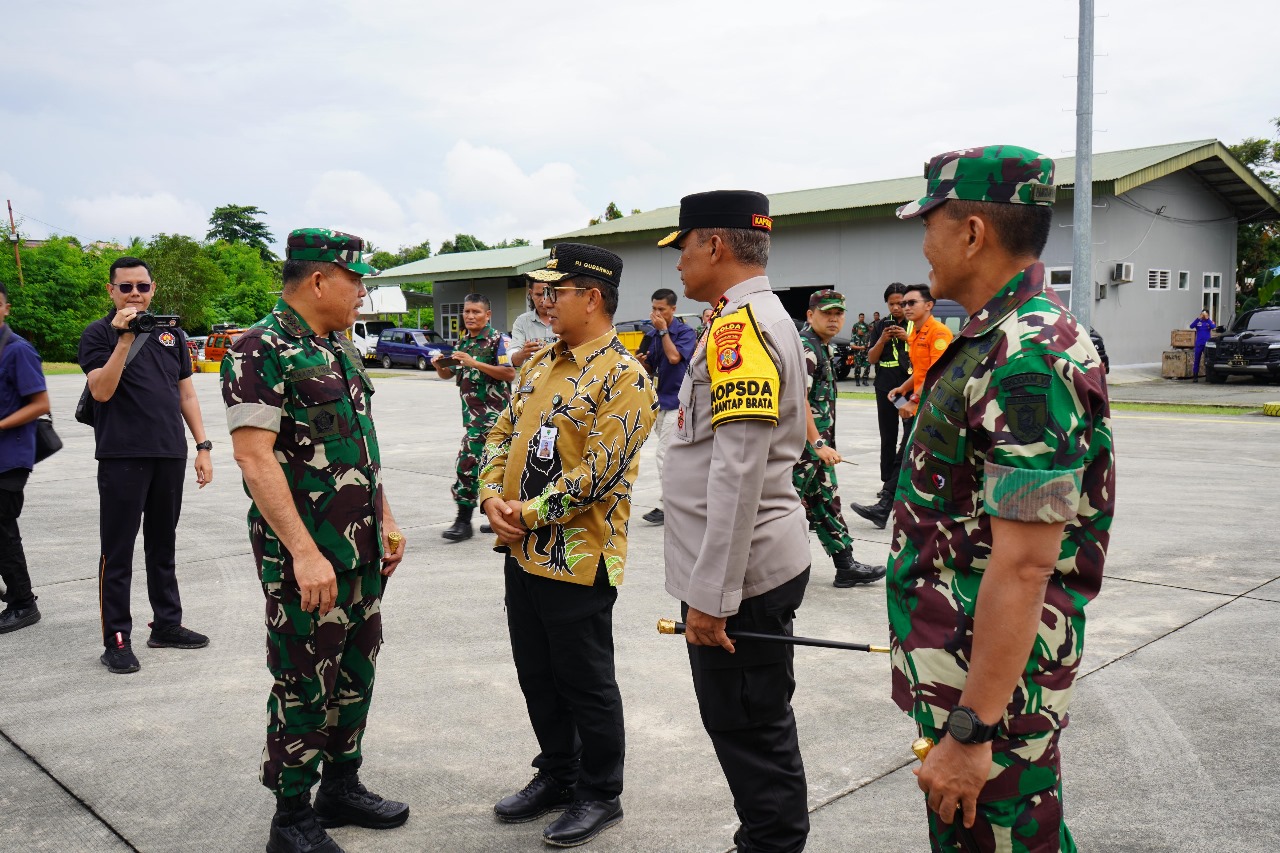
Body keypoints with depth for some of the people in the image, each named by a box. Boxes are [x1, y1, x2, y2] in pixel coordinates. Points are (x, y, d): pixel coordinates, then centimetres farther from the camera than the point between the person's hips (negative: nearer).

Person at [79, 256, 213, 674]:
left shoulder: (171, 333, 13)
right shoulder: (99, 333, 0)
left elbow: (186, 393, 15)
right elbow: (101, 390, -14)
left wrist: (203, 446, 9)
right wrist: (124, 339, -20)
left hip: (170, 454, 5)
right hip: (122, 457, -5)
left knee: (163, 545, 14)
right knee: (117, 552, 1)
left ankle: (167, 624, 24)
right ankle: (116, 640, 8)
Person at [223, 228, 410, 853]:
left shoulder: (341, 349, 13)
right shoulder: (261, 350, -14)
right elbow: (254, 456, -21)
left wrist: (386, 521, 17)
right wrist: (304, 552, -25)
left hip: (362, 552, 8)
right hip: (305, 558, -8)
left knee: (355, 674, 17)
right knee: (304, 687, 3)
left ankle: (342, 786, 34)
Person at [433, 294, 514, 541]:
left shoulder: (497, 339, -8)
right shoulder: (463, 342, 16)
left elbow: (510, 374, -18)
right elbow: (448, 375, 23)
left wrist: (474, 363, -22)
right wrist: (439, 366, 0)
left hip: (491, 413, -8)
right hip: (472, 413, 8)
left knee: (468, 460, -12)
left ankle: (464, 520, -7)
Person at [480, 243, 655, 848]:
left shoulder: (623, 376, -14)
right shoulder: (540, 364, 12)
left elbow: (600, 471, -21)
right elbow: (502, 435, 13)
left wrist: (530, 514, -17)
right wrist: (493, 497, -4)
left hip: (577, 559, -8)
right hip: (522, 551, 8)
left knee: (586, 683, 7)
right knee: (537, 675, 19)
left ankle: (600, 795, 25)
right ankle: (557, 776, 37)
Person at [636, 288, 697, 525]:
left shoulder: (685, 332, -9)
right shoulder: (653, 335, 10)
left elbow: (674, 357, -25)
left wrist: (663, 330, -17)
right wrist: (642, 361, -8)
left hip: (676, 401, -7)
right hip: (659, 401, 7)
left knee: (665, 453, -10)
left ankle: (665, 505, -5)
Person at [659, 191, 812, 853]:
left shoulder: (739, 327, -17)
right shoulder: (765, 318, 15)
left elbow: (737, 474, -25)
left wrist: (710, 595, -22)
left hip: (738, 575, -10)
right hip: (762, 563, 10)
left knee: (749, 731, 3)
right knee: (757, 724, 20)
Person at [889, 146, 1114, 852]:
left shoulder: (1029, 358, -24)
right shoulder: (1000, 340, 10)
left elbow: (1024, 565, -28)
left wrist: (972, 732, -26)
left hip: (994, 681, -10)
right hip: (957, 662, 10)